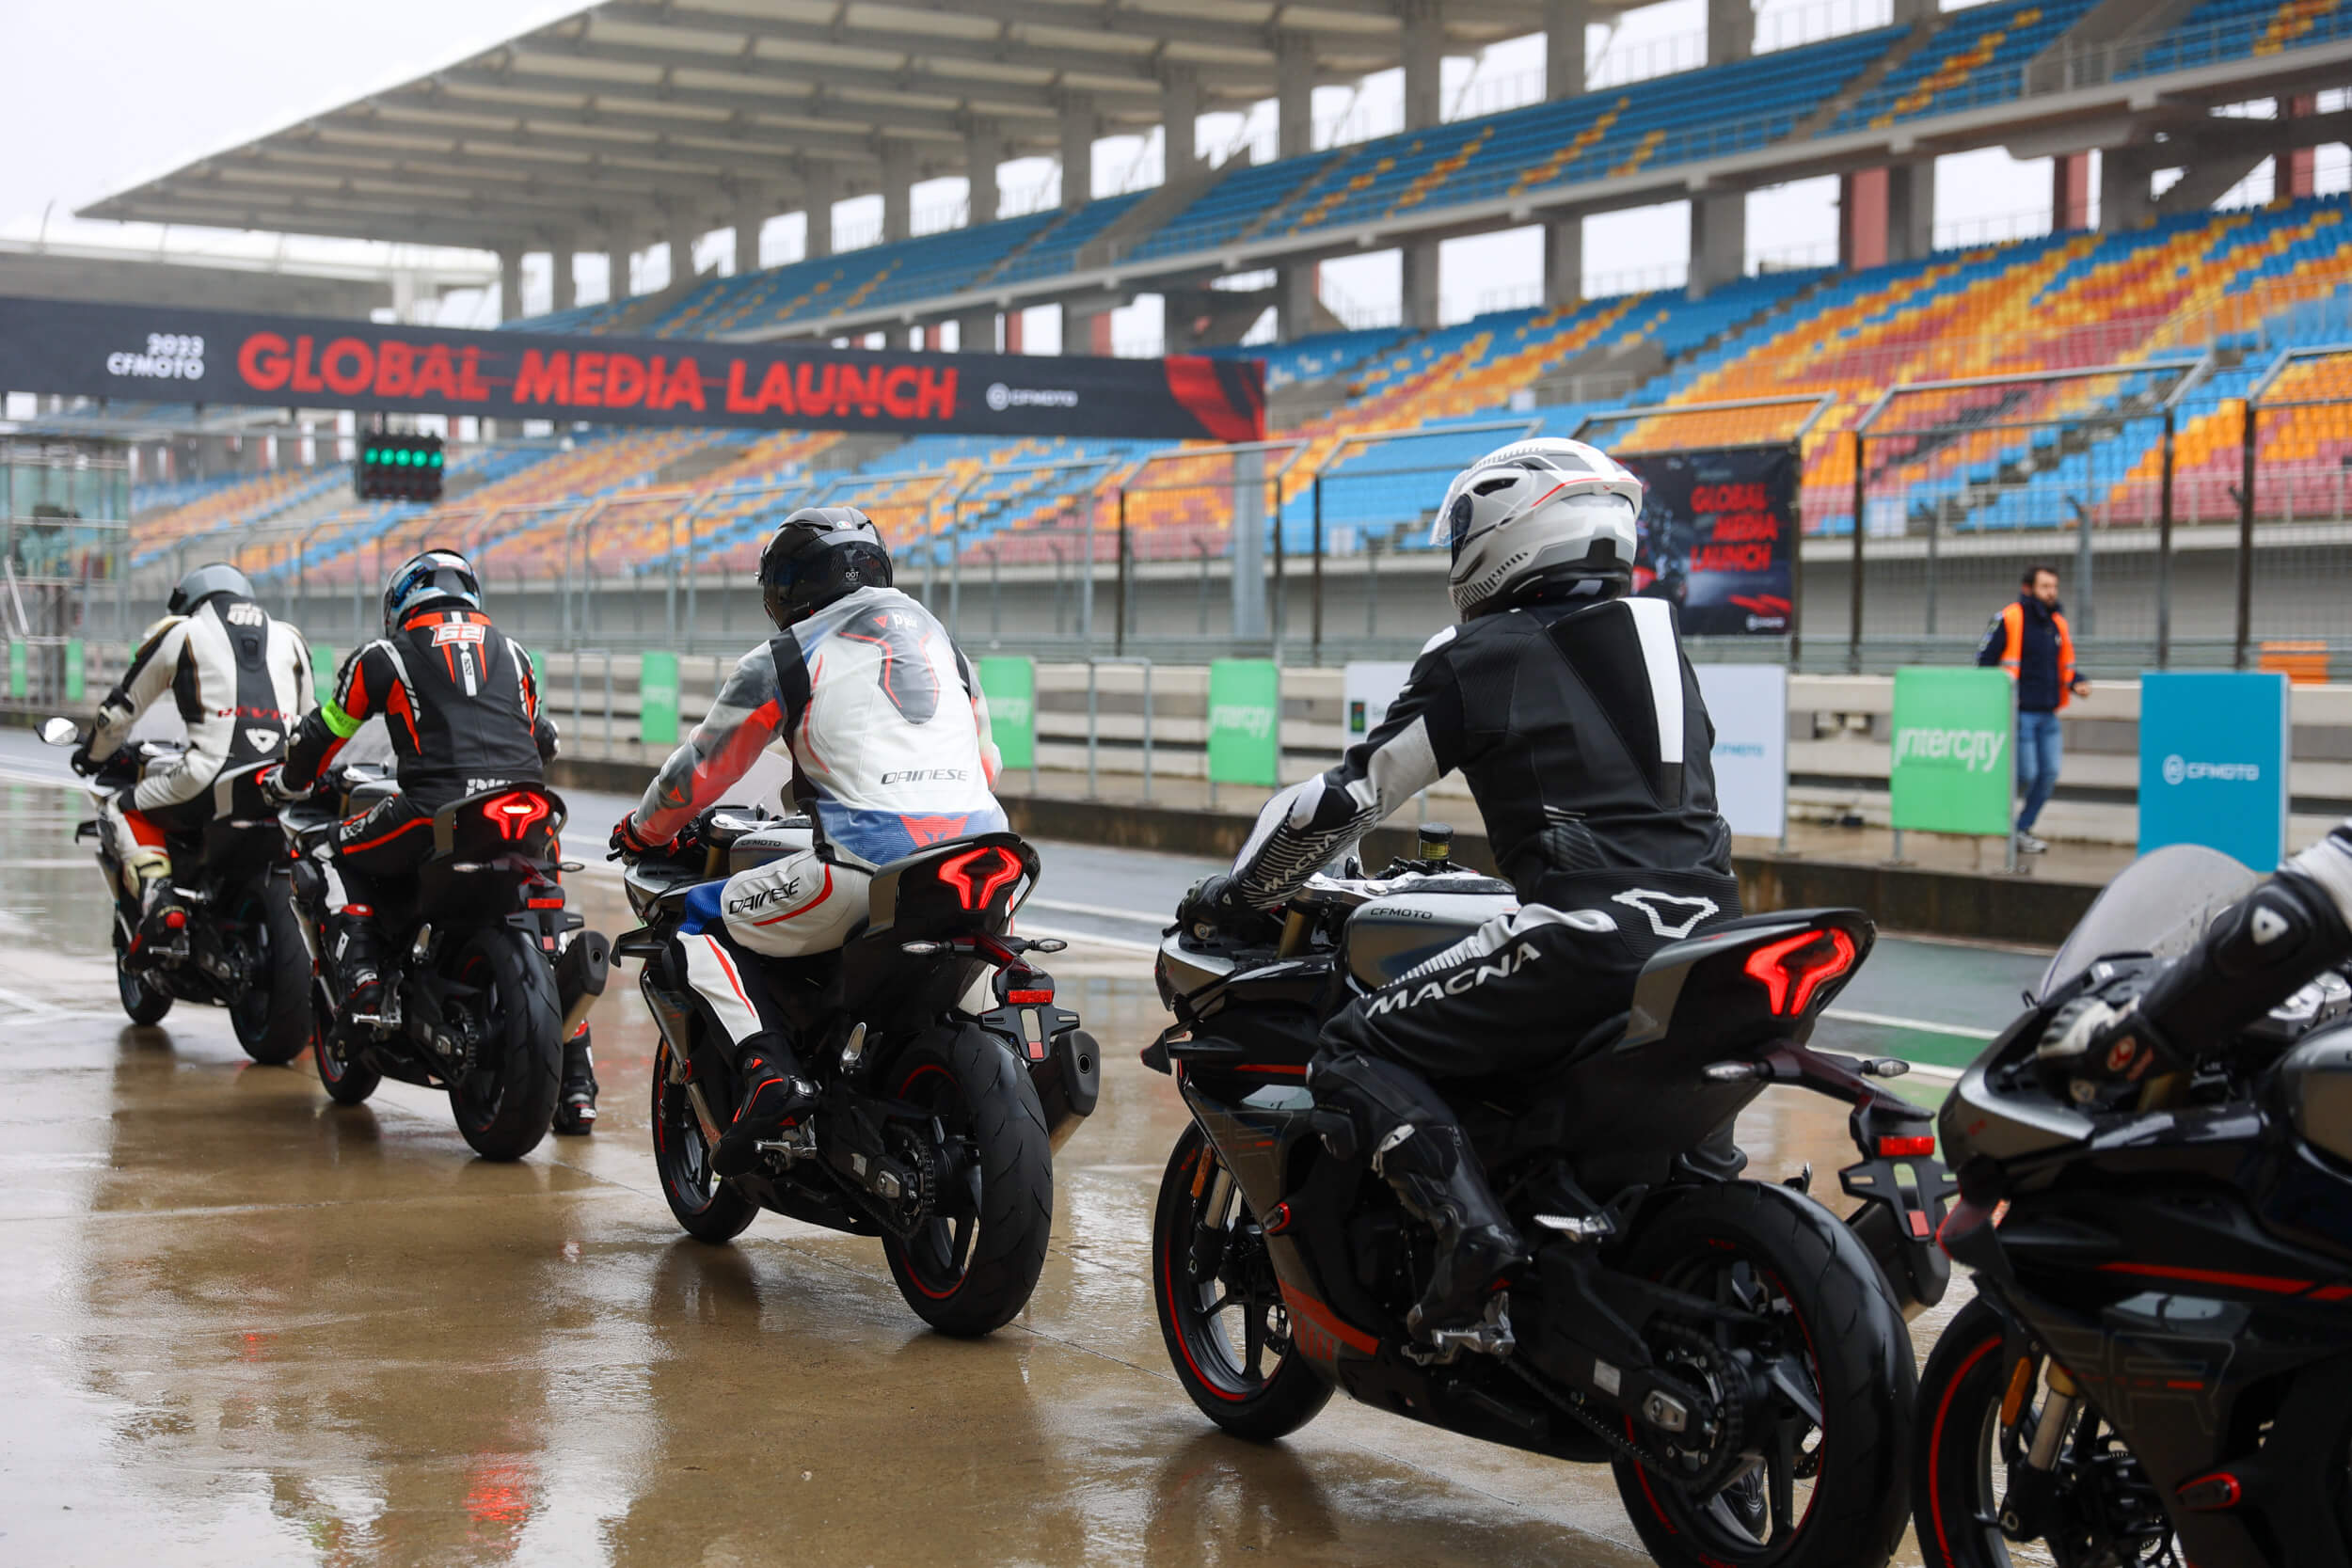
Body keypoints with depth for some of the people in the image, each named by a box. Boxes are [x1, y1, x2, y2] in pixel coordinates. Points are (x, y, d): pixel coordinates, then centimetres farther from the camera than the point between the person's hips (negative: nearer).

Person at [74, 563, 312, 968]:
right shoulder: (289, 638, 26)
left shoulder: (179, 633, 15)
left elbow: (122, 707, 21)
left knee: (125, 811, 18)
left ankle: (161, 906, -5)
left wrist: (93, 754, 40)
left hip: (214, 776, -4)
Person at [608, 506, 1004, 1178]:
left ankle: (770, 1071, -9)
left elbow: (700, 771, 16)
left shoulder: (780, 662, 8)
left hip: (869, 865, -6)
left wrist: (641, 831, 35)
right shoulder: (939, 638, 24)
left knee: (700, 922, 11)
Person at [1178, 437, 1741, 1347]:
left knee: (1356, 1053, -1)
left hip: (1590, 934, -7)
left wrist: (1237, 894, 19)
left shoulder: (1476, 659, 5)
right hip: (1710, 928, 7)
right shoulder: (1662, 645, 23)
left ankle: (1470, 1228, -21)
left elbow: (1348, 797, 5)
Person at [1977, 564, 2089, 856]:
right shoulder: (2009, 619, -8)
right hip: (2020, 713, -7)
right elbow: (1985, 660, -7)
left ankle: (2023, 829, 17)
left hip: (2048, 716, 7)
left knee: (2048, 775, 3)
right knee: (2026, 774, -7)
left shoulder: (2057, 623, 13)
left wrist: (2077, 684, 1)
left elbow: (2064, 665, 22)